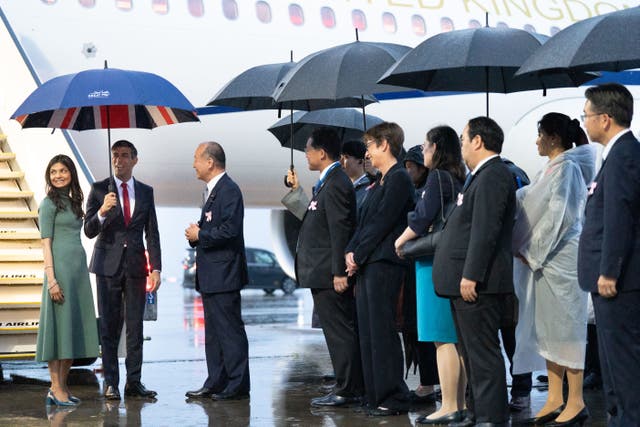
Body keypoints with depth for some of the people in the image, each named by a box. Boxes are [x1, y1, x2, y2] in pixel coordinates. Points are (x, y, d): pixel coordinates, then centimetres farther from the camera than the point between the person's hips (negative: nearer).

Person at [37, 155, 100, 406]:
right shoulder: (49, 203, -4)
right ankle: (56, 390, -4)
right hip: (60, 267, -8)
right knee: (60, 324, -7)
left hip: (79, 267, 8)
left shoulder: (73, 202, 17)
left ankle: (62, 387, 12)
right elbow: (46, 243, -9)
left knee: (75, 327, 7)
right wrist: (51, 279, -17)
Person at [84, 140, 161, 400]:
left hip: (135, 264, 2)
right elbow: (89, 231, -2)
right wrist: (102, 212, -22)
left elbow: (152, 233, 10)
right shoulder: (99, 189, 2)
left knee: (135, 326, 3)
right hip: (108, 264, -2)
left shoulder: (146, 192, 10)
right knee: (109, 326, 0)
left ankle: (134, 381, 8)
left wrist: (155, 268, 2)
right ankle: (111, 383, 4)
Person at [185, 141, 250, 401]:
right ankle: (215, 384, 20)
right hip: (211, 276, 11)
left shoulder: (229, 190, -15)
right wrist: (196, 232, 5)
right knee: (213, 332, 14)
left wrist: (200, 235, -13)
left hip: (224, 275, -11)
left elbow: (229, 231, -24)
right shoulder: (213, 190, 18)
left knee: (230, 331, -6)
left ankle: (237, 386, -1)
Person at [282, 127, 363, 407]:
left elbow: (340, 230, -20)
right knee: (341, 332, 13)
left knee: (339, 333, -5)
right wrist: (296, 191, 21)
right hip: (323, 273, 10)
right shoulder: (329, 182, 15)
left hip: (329, 274, -10)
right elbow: (313, 219, 21)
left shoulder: (335, 185, -16)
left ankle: (346, 391, -1)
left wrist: (339, 272, -21)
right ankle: (351, 388, 18)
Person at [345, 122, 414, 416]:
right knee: (368, 332, 11)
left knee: (381, 331, -8)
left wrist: (358, 255, -12)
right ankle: (375, 395, 16)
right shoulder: (379, 183, 19)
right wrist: (351, 252, 5)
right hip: (366, 265, 10)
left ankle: (393, 399, -3)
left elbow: (382, 223, -15)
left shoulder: (398, 179, -10)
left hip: (383, 263, -10)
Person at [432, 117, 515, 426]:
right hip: (465, 281, 11)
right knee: (473, 352, 14)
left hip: (478, 282, -11)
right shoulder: (483, 175, 19)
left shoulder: (492, 175, -14)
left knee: (483, 352, -8)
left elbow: (486, 230, -21)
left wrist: (471, 276, -23)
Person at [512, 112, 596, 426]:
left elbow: (559, 217, -18)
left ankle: (575, 401, 2)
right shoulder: (551, 169, 14)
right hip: (544, 259, 9)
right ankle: (555, 399, 15)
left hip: (561, 258, -9)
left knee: (565, 327, -4)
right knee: (547, 329, 10)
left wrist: (533, 252, -15)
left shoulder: (567, 169, -12)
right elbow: (528, 202, 18)